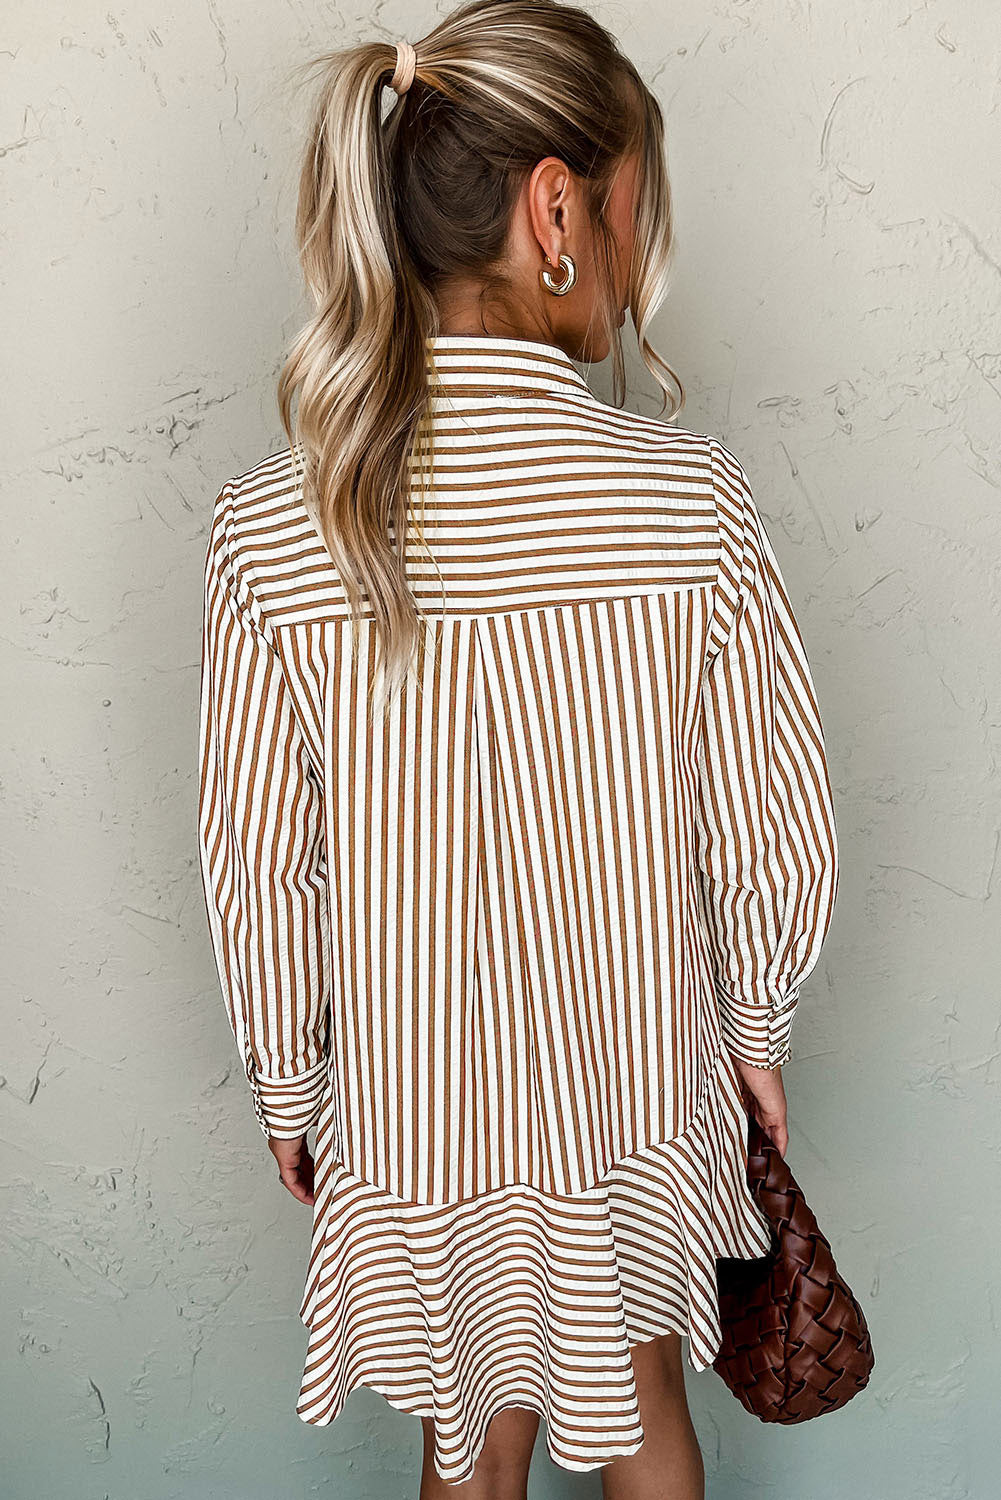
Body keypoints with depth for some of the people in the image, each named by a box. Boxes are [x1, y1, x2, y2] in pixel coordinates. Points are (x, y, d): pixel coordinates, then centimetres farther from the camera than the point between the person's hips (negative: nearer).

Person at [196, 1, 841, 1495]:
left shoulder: (268, 530, -19)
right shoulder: (694, 499, -21)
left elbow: (264, 876, -10)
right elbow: (773, 829, -11)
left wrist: (289, 1091, 7)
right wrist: (758, 1030, 7)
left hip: (413, 1103, 0)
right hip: (639, 1078, 0)